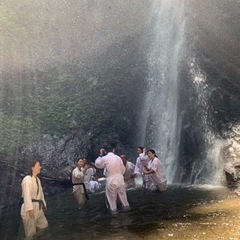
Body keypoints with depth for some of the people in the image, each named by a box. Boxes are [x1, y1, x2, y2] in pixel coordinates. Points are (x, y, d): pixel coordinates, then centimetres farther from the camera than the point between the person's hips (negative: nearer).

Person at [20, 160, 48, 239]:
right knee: (31, 232, 1)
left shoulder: (37, 179, 13)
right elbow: (27, 195, -23)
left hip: (38, 208, 9)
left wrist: (43, 204, 18)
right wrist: (30, 209, -27)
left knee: (44, 225, 17)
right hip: (30, 208, -9)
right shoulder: (27, 179, -17)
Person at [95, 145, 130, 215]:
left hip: (111, 179, -3)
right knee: (122, 193, 18)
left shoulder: (104, 158, -6)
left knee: (112, 196, 9)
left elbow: (97, 164, 11)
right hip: (120, 178, 3)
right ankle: (126, 206, 29)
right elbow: (123, 169, 9)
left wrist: (100, 155, 15)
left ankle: (113, 210, 15)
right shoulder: (118, 157, 3)